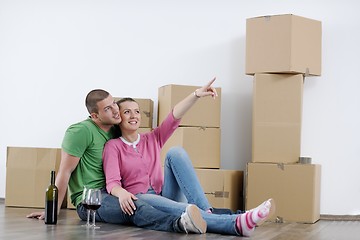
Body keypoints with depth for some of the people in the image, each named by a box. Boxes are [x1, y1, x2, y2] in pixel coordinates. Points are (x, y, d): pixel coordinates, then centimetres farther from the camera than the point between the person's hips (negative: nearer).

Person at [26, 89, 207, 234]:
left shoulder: (115, 130, 12)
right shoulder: (81, 131, -11)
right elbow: (64, 173, -9)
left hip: (111, 195, 8)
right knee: (134, 207, -37)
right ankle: (180, 222, -61)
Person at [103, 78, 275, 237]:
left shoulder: (152, 140, 16)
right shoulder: (113, 146, 5)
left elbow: (174, 117, -1)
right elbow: (112, 182, -10)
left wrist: (196, 95, -18)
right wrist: (122, 193, -35)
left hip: (164, 195, 5)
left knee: (175, 152, -20)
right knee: (179, 209, -38)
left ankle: (205, 210, -36)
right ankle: (236, 223, -61)